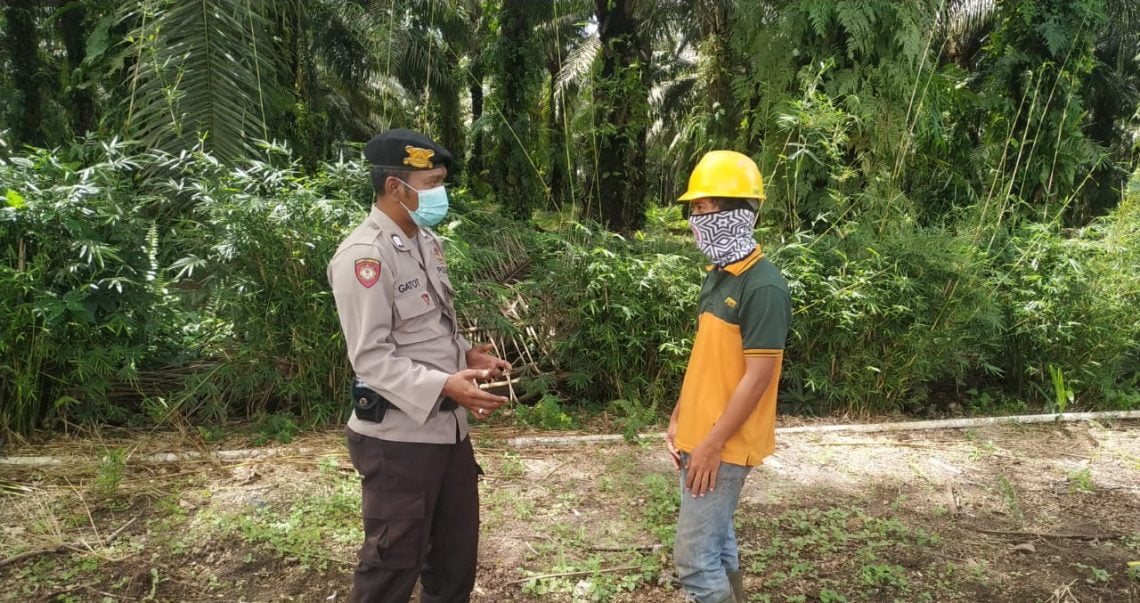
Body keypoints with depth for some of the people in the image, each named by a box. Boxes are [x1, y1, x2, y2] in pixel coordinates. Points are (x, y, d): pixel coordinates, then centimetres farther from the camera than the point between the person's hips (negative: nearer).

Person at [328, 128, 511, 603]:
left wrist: (467, 354, 2)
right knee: (394, 558, 8)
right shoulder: (364, 256, -19)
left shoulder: (426, 241, 8)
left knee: (457, 544, 22)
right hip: (398, 436, -8)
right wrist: (444, 384, -32)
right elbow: (372, 358, -23)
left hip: (448, 425, 9)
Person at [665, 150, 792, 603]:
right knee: (717, 543, 18)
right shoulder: (717, 275, 9)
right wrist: (678, 419, 13)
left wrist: (711, 445, -19)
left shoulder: (763, 287, -19)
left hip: (723, 445, -8)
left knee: (695, 558, -2)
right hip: (700, 436, 9)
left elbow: (757, 377, -20)